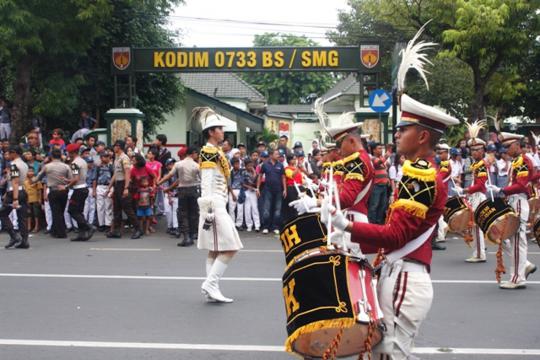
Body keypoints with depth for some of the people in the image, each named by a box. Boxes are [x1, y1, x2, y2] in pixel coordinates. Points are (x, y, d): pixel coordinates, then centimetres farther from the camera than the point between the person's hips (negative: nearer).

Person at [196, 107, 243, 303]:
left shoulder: (215, 152, 16)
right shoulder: (209, 152, -13)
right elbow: (206, 184, -19)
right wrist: (208, 211, -22)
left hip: (218, 206, 10)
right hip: (214, 207, -10)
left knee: (215, 250, 9)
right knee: (230, 248, -9)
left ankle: (212, 290, 10)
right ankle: (210, 284, -8)